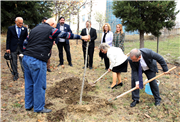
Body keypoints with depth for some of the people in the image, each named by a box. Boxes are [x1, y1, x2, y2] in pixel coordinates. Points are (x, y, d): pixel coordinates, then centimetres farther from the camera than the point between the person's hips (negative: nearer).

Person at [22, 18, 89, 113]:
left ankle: (28, 105, 31)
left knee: (29, 83, 17)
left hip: (26, 58, 8)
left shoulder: (34, 29, 21)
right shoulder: (51, 30, -1)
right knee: (39, 85, 3)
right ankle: (39, 108, 16)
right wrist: (82, 37, 8)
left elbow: (25, 43, 20)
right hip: (37, 60, -8)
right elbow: (66, 35, 1)